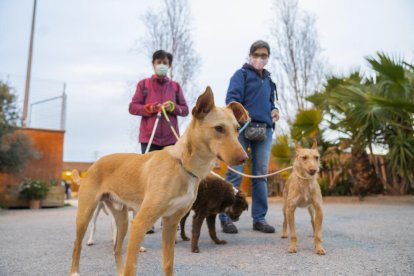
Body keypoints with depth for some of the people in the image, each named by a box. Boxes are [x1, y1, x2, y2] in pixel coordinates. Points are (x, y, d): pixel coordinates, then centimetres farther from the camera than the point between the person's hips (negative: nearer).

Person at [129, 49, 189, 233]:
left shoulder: (175, 86, 12)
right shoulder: (143, 84, 7)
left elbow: (185, 110, 10)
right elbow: (132, 107, 3)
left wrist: (173, 107, -10)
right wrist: (150, 108, -14)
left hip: (170, 138, 2)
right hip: (149, 137, -1)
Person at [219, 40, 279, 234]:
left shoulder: (268, 79, 23)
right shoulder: (241, 74, 5)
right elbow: (231, 98, -9)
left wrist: (274, 110, 8)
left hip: (265, 130, 6)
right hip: (243, 128, -6)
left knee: (261, 174, 5)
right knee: (235, 173, -8)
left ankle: (259, 218, 12)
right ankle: (226, 217, 0)